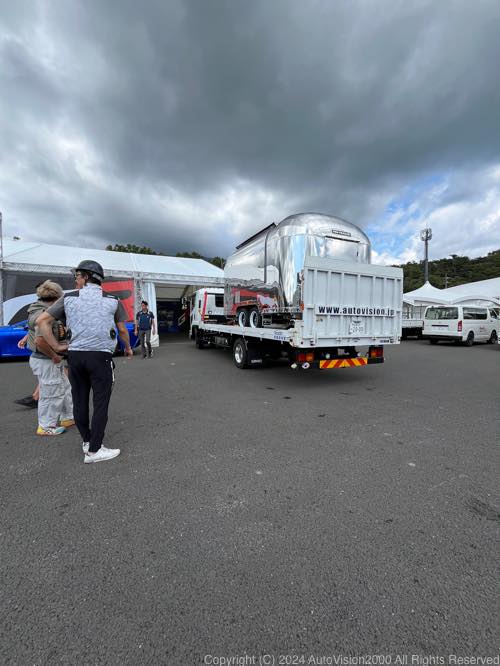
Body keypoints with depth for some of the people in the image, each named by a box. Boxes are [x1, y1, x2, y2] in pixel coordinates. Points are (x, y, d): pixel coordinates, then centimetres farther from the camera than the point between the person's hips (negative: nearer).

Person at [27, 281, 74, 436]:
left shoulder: (44, 310, 8)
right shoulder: (44, 314, -24)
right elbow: (40, 341, -35)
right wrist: (54, 356, -20)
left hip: (51, 360, 10)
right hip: (46, 361, -10)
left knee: (64, 388, 20)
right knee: (51, 395, 5)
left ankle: (68, 418, 34)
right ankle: (46, 427, 22)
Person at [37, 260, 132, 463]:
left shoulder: (68, 298, 5)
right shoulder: (113, 301, 1)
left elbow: (43, 321, 3)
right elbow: (122, 330, 6)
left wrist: (56, 346, 7)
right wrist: (128, 348, 22)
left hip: (75, 356, 3)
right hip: (100, 357, -3)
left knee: (80, 401, 14)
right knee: (100, 403, 2)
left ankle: (86, 441, 29)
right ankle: (94, 450, 5)